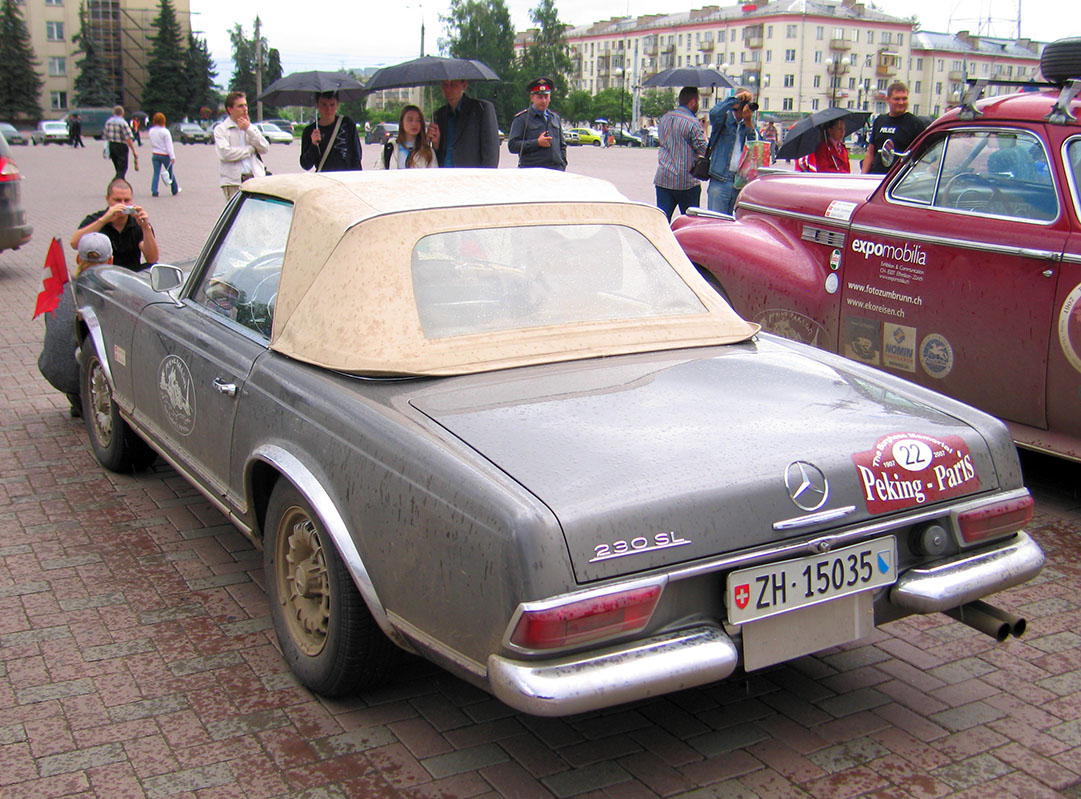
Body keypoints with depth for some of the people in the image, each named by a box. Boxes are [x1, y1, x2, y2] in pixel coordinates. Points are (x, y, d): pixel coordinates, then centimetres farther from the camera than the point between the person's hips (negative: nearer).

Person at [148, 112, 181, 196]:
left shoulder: (151, 131, 3)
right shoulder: (165, 131, -14)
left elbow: (151, 143, 12)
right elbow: (169, 145, -14)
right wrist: (172, 156, -14)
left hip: (155, 154, 4)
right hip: (165, 155, -4)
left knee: (156, 173, 3)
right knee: (170, 173, 10)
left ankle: (154, 191, -8)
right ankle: (175, 190, 21)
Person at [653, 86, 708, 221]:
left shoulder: (664, 119, 9)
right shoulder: (693, 123, -12)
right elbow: (704, 150, -9)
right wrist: (704, 130, 6)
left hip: (663, 179, 5)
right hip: (686, 182, -5)